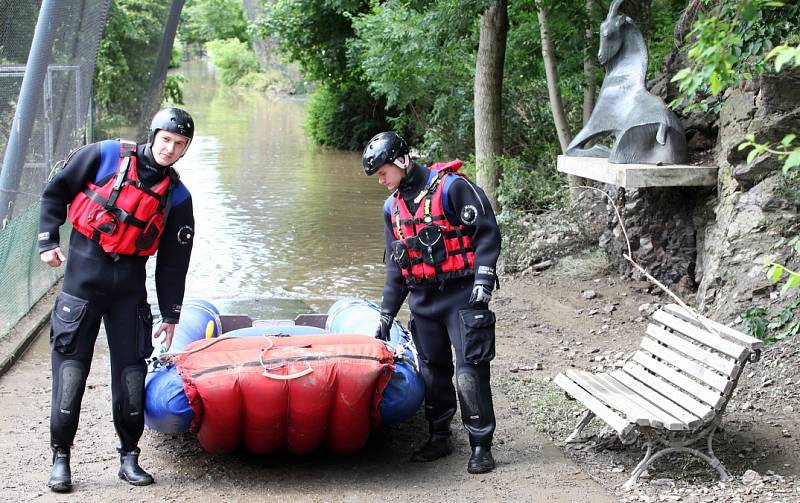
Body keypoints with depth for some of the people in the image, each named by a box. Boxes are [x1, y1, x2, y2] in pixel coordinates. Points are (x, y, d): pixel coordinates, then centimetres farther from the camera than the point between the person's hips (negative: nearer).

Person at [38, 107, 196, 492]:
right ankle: (60, 458, 7)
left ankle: (129, 457, 14)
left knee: (131, 368, 1)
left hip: (130, 285, 3)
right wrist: (47, 240, -2)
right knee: (71, 366, -3)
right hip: (83, 272, -2)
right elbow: (56, 191, 5)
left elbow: (173, 263, 9)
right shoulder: (107, 156, -3)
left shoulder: (177, 197, 5)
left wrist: (170, 314, 10)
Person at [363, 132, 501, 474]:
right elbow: (395, 266, 18)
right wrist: (386, 315, 15)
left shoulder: (451, 186, -9)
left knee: (470, 370, -9)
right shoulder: (393, 207, 13)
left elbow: (487, 232, -11)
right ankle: (439, 438, 24)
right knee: (432, 370, 11)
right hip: (423, 301, 7)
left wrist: (483, 277, -18)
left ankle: (481, 446, -1)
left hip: (462, 295, -7)